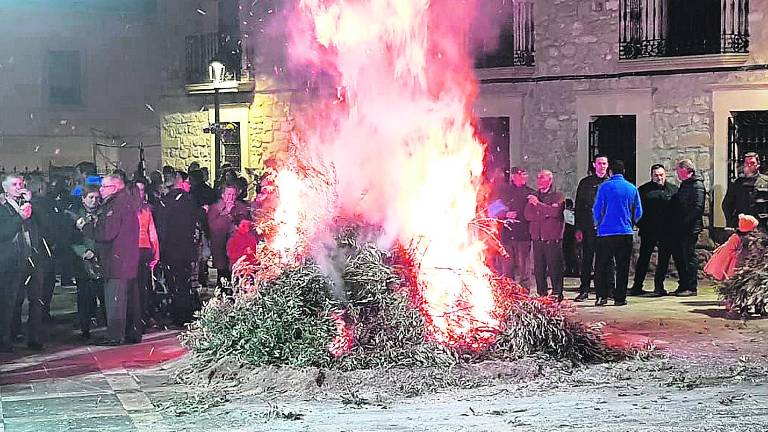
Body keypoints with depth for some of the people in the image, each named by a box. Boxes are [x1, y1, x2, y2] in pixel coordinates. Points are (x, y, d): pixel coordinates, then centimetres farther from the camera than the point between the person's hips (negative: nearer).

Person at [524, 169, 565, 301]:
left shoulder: (558, 196, 6)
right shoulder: (533, 197, 19)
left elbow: (555, 211, -13)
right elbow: (528, 214, 6)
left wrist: (538, 204, -12)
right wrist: (544, 214, -7)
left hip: (553, 238, -4)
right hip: (537, 238, 4)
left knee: (554, 268, -6)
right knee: (538, 269, 3)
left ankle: (557, 294, -3)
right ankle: (541, 294, 9)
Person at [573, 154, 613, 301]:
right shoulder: (585, 183, 8)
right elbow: (578, 207, 7)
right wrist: (578, 228, 0)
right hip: (589, 228, 0)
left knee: (607, 260, 4)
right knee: (587, 259, 2)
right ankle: (584, 290, 7)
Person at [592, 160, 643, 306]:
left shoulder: (605, 187, -4)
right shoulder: (632, 188, 5)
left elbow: (597, 210, -4)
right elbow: (638, 212, 8)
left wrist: (598, 224, 14)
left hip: (606, 232, -3)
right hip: (626, 233, 3)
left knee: (601, 266, 5)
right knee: (622, 267, 7)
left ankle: (602, 296, -1)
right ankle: (620, 298, 7)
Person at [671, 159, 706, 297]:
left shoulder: (697, 185, -11)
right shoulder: (684, 185, 19)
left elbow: (698, 207, -20)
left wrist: (686, 221, -21)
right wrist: (676, 221, 13)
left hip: (690, 228, -10)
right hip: (680, 228, 10)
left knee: (689, 256, -6)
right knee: (678, 256, 11)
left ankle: (691, 287, -2)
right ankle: (684, 285, 18)